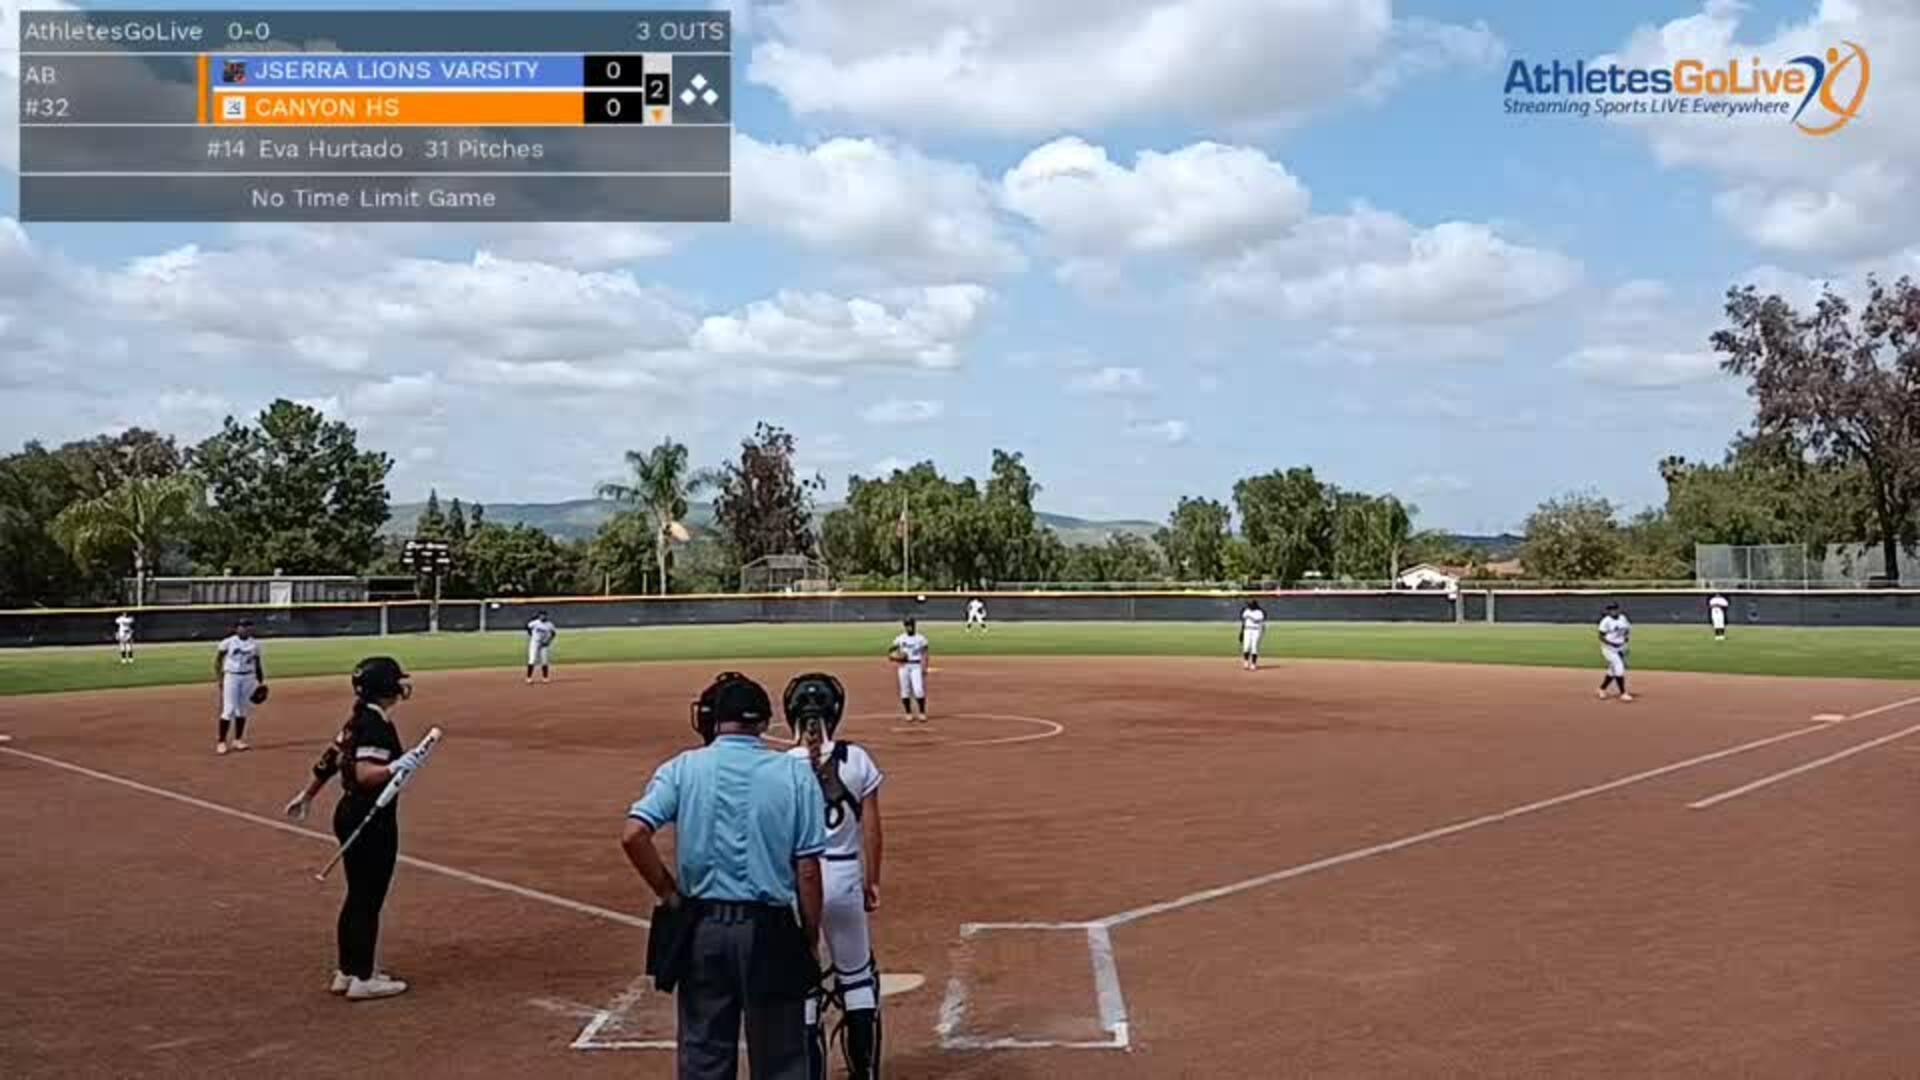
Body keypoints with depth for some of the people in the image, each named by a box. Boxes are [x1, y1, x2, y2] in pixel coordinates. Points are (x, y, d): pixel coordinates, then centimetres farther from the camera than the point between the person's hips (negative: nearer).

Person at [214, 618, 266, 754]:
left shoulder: (255, 643, 6)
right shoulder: (228, 642, -4)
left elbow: (257, 663, 12)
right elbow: (218, 659, 1)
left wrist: (261, 682, 8)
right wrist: (218, 676, -9)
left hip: (249, 678, 3)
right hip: (231, 677, -3)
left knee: (243, 709, 7)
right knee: (228, 710, -7)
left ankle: (238, 740, 17)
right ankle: (221, 742, -1)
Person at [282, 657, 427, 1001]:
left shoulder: (359, 720, 9)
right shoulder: (377, 724, -18)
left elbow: (328, 761, 17)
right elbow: (365, 774, -27)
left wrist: (306, 797, 26)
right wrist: (397, 767, -38)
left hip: (350, 815, 10)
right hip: (372, 821, -10)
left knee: (358, 895, 17)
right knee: (369, 898, -1)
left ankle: (346, 972, 26)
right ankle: (362, 979, 7)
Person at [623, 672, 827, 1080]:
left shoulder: (682, 769, -3)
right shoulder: (795, 774, -5)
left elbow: (633, 835, -15)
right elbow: (807, 868, -6)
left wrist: (669, 894, -2)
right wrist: (810, 941, 3)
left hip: (700, 928, 1)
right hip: (770, 931, -1)